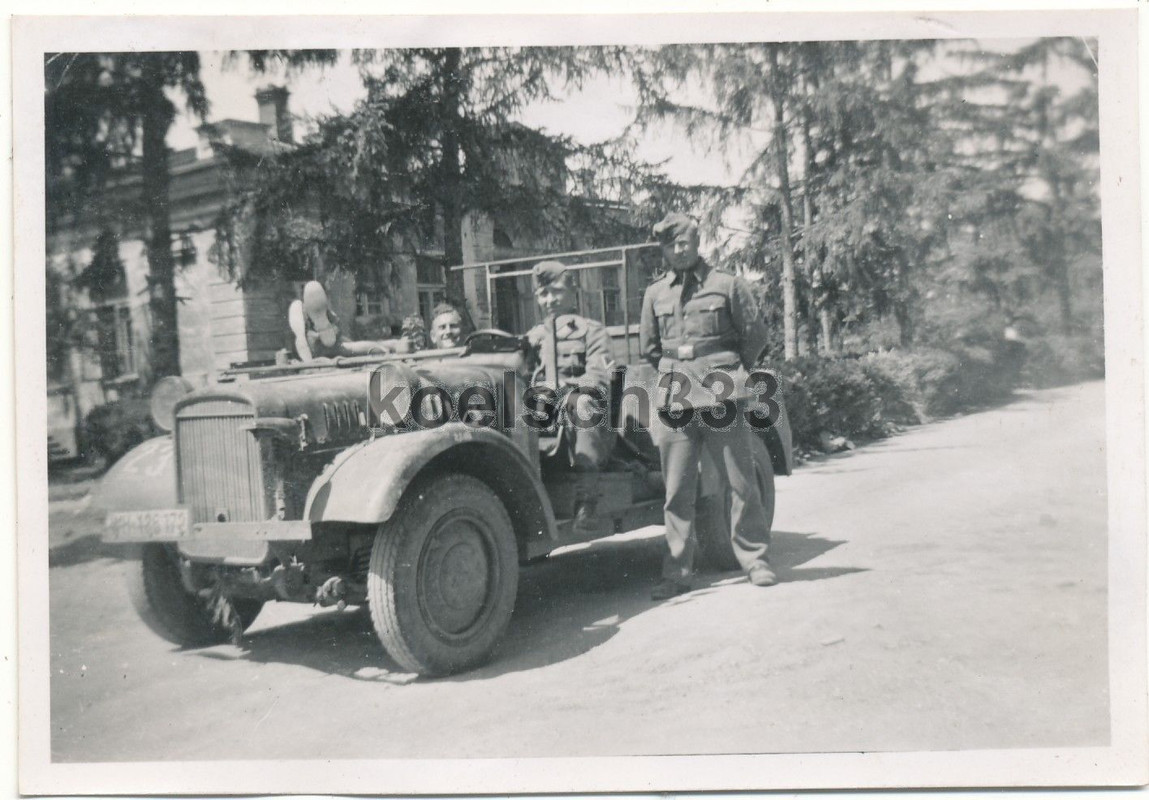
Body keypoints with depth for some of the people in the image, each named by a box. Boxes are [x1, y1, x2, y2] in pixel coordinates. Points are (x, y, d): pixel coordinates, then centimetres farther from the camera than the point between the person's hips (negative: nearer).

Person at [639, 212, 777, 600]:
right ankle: (677, 572, 11)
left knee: (742, 483, 3)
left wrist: (732, 376, 9)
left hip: (722, 402, -2)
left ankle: (755, 560, 16)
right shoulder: (655, 293, 11)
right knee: (677, 492, 3)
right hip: (674, 405, 2)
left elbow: (754, 336, 7)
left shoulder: (727, 284, 3)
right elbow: (648, 348, 20)